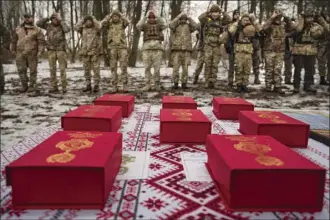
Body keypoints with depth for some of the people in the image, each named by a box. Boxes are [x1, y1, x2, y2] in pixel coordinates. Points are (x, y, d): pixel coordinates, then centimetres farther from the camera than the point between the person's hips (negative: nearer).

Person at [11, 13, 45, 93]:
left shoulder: (37, 30, 1)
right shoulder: (18, 29, 12)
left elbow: (41, 41, -4)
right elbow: (14, 40, 18)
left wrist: (40, 51, -12)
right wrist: (13, 49, 16)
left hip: (32, 53, -3)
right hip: (20, 53, 3)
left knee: (33, 70, 1)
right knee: (21, 69, 2)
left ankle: (32, 86, 10)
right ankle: (24, 85, 13)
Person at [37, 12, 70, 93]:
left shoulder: (62, 25, 3)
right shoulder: (48, 26, 10)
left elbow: (67, 29, -18)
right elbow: (38, 23, 4)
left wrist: (61, 21, -11)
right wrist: (48, 18, 2)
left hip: (61, 49, -2)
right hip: (51, 50, 3)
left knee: (62, 69, -3)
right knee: (52, 69, 2)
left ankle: (64, 87, 2)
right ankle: (54, 87, 8)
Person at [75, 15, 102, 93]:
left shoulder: (96, 28, 1)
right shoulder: (83, 29, 10)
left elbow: (99, 27, -21)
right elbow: (76, 27, -6)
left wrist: (94, 19, -7)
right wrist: (83, 20, 0)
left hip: (95, 52, -4)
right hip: (85, 52, 4)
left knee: (96, 69, -3)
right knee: (86, 70, 6)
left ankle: (96, 86, 4)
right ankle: (88, 85, 14)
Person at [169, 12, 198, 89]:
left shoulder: (188, 26, 14)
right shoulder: (176, 26, 10)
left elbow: (196, 26, -6)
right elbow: (171, 25, -13)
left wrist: (189, 18, -1)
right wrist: (179, 16, -10)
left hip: (186, 50, 1)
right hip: (176, 49, -1)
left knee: (185, 67, -1)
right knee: (176, 67, -6)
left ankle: (184, 83, 7)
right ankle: (176, 83, 2)